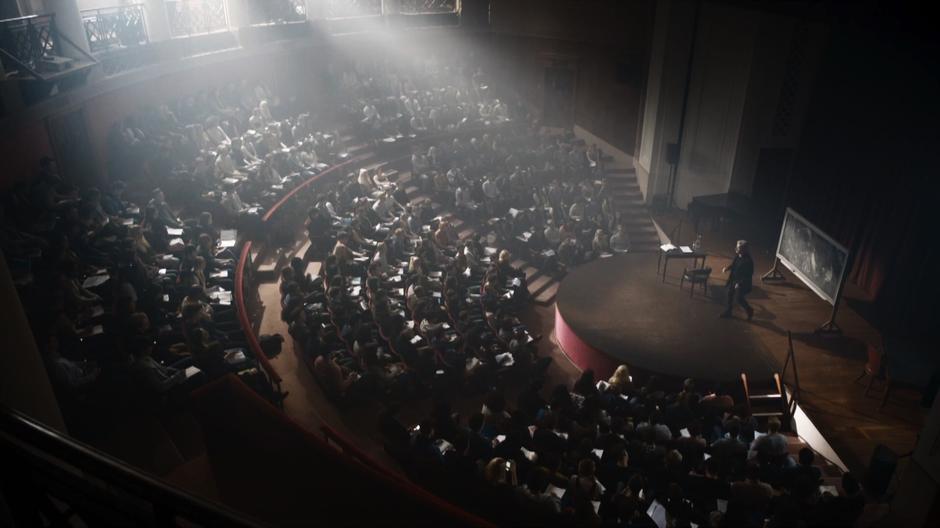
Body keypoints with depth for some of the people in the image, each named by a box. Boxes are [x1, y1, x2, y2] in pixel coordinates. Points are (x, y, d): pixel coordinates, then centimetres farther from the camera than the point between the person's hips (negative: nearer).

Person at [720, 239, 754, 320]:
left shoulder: (748, 261, -28)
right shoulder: (737, 256, -4)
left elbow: (748, 275, -23)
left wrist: (740, 283, -25)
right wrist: (727, 268, -3)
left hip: (742, 283, -8)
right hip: (733, 280, 8)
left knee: (740, 299, 4)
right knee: (730, 295, 17)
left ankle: (749, 311, 30)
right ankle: (728, 311, 34)